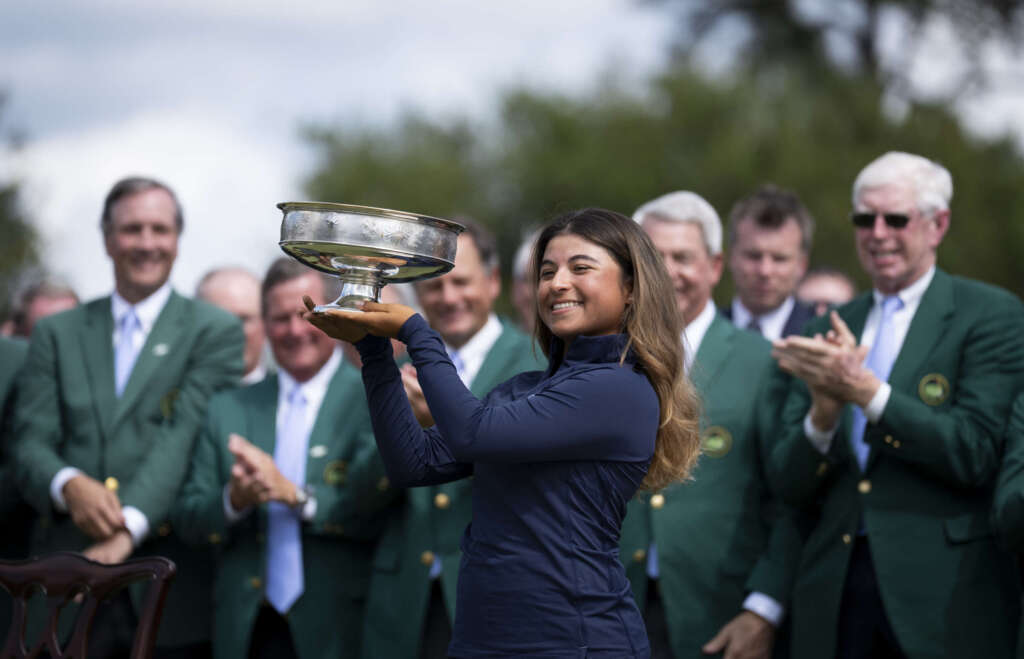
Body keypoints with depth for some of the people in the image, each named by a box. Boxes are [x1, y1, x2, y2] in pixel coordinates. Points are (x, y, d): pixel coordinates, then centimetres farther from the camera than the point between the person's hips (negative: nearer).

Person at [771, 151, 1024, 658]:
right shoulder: (826, 332, 12)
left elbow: (975, 454, -12)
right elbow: (790, 484, 7)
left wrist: (866, 391, -18)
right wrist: (823, 413, -12)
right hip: (835, 593, 4)